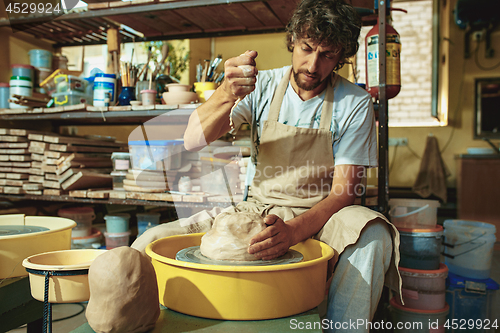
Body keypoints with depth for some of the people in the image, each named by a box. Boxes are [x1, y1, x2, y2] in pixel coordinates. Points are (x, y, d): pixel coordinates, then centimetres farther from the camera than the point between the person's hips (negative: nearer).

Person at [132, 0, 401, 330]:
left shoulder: (355, 103, -7)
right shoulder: (262, 86, -3)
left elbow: (343, 191, -12)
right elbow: (193, 141, -14)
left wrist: (293, 231, -31)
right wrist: (227, 95, -35)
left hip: (320, 216, -1)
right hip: (257, 209, 2)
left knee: (373, 235, -36)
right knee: (153, 243, -14)